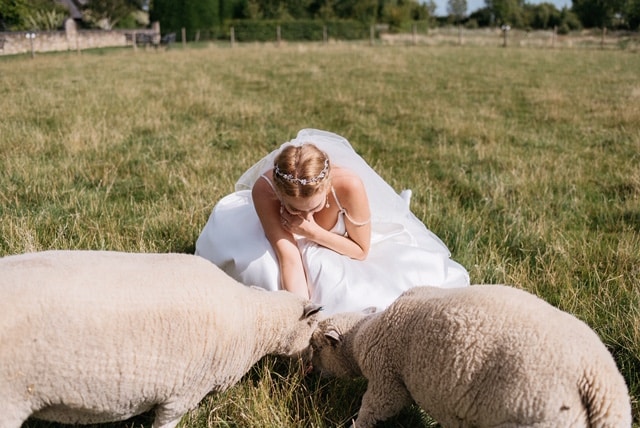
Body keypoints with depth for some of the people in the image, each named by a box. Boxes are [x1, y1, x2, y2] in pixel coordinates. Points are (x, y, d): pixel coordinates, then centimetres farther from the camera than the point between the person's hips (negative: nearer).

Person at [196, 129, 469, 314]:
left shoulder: (349, 185, -43)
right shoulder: (263, 189, -40)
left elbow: (361, 250, -28)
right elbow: (288, 256, -39)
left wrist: (313, 232, -40)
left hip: (340, 239, -1)